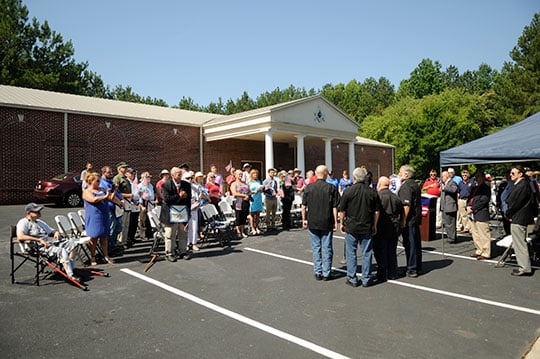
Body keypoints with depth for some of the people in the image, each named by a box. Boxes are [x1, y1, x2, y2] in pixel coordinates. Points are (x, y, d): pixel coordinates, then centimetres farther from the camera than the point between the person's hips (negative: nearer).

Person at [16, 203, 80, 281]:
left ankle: (71, 268, -9)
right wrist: (39, 240, -23)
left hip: (51, 241, 9)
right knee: (62, 251, -31)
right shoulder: (23, 222, 0)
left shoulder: (39, 222, 29)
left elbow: (51, 231, 33)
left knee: (71, 243, -8)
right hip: (41, 247, -9)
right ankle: (70, 276, -35)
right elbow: (20, 236, -20)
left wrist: (56, 232, 6)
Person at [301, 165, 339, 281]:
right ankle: (326, 273, 13)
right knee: (327, 248, 7)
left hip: (312, 223, 2)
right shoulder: (331, 188, -7)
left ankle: (318, 272, 16)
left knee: (316, 247, 11)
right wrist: (335, 221, -1)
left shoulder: (308, 187, -1)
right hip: (327, 223, -2)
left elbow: (304, 206, 1)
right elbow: (335, 207, -7)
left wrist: (304, 219, 10)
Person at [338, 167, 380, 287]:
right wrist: (374, 225, 13)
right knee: (367, 253, 9)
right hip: (367, 228, 2)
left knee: (351, 253, 7)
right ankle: (366, 279, 14)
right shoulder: (372, 192, -1)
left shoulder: (348, 191, -8)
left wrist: (342, 224, 9)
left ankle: (352, 279, 12)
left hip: (351, 227, -2)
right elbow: (377, 211, 4)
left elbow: (342, 210, -4)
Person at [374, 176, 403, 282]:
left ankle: (382, 275, 7)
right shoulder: (396, 197, 7)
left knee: (380, 253, 3)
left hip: (381, 230, -6)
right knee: (392, 252, 15)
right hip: (394, 229, 6)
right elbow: (401, 214, 13)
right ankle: (392, 274, 23)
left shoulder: (378, 196, -14)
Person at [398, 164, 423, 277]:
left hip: (409, 219, -10)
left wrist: (403, 220, -20)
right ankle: (417, 267, 26)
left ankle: (411, 270, 3)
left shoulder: (405, 186, -16)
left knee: (409, 244, -3)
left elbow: (406, 205, -23)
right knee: (416, 243, 15)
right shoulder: (415, 184, 15)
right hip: (416, 218, 10)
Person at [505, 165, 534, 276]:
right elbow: (511, 201, 18)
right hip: (518, 218, 11)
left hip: (518, 219, -11)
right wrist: (508, 213, 8)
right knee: (518, 244, 17)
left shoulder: (522, 185, -18)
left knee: (520, 244, -4)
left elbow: (516, 203, -19)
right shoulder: (519, 184, 15)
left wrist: (508, 214, -7)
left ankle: (525, 268, 3)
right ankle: (524, 266, 26)